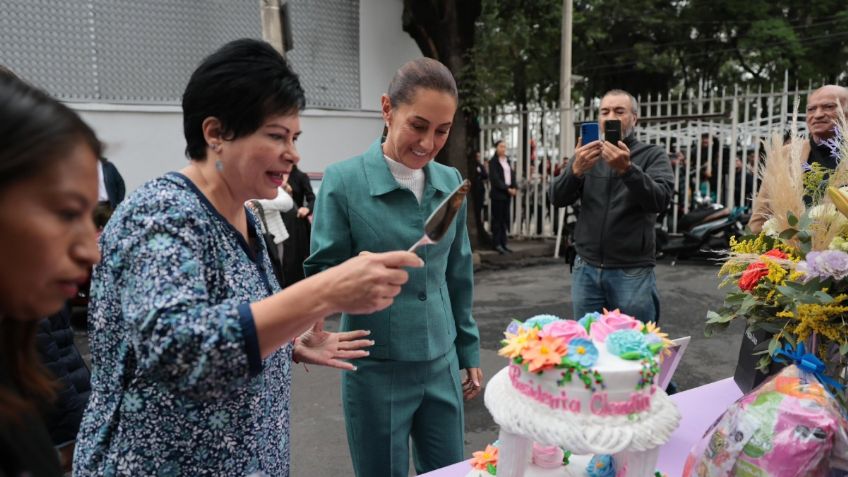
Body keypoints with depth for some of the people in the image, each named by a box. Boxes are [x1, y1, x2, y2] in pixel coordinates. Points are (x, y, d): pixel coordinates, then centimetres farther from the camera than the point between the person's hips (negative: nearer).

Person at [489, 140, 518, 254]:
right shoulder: (493, 161, -6)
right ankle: (497, 244, 2)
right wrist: (507, 189, -16)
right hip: (498, 194, -7)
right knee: (497, 219, -3)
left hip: (507, 193, 7)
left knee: (505, 219, 8)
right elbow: (495, 179, -13)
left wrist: (515, 188, -3)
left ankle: (503, 243, 14)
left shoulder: (507, 160, 15)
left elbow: (512, 175, 13)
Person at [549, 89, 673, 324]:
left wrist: (627, 169, -31)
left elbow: (660, 200, -15)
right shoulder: (586, 155, 10)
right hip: (586, 270, 3)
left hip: (632, 272, -2)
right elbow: (558, 198, -2)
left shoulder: (653, 155, 1)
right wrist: (576, 170, -22)